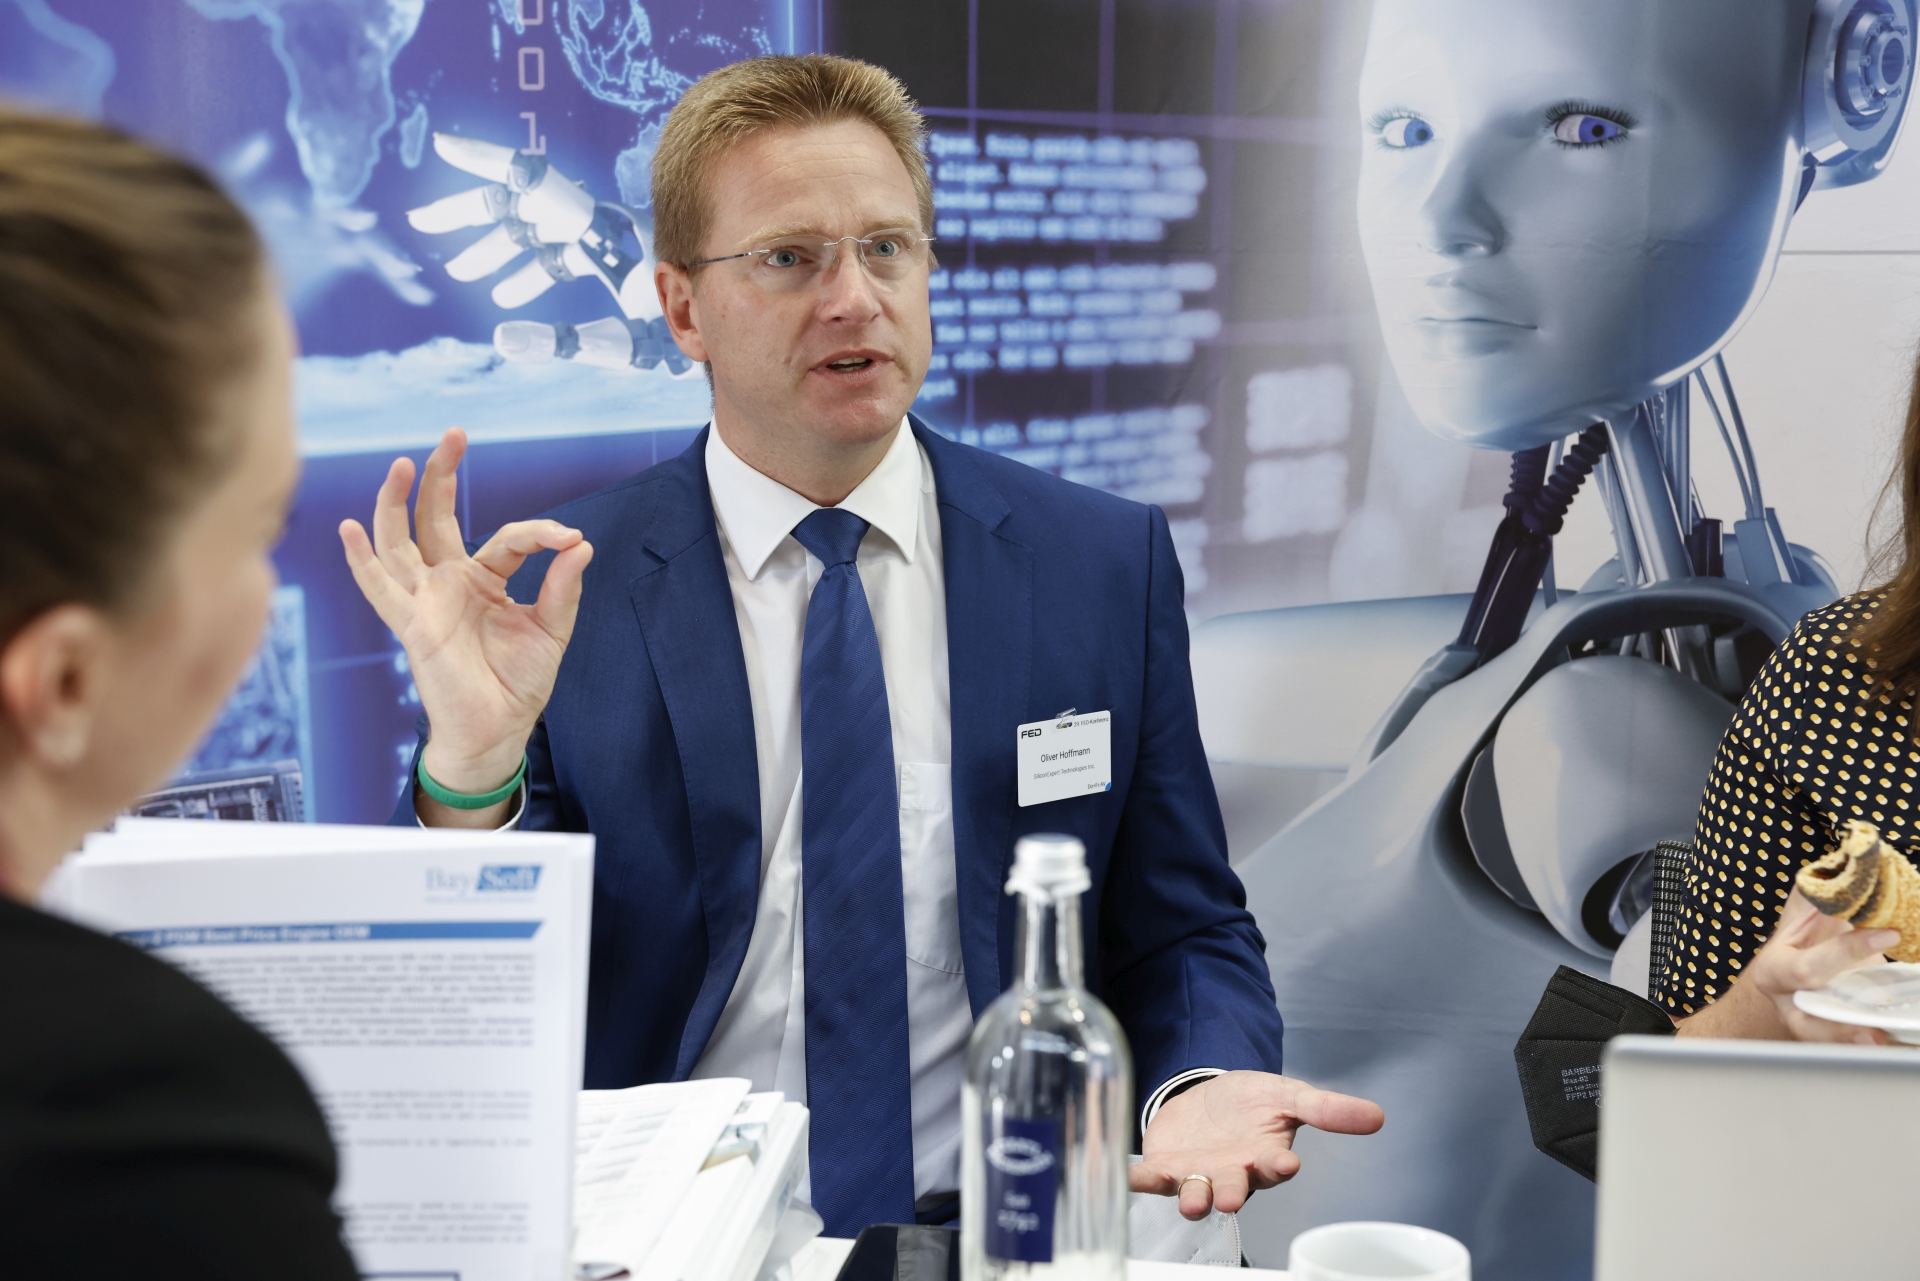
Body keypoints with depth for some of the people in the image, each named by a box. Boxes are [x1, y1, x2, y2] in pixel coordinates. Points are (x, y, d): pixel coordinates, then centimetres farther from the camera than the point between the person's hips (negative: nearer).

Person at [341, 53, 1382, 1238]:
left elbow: (1187, 938, 9)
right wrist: (470, 767, -19)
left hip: (1002, 1230, 2)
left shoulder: (1108, 563, 5)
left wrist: (1203, 1085, -13)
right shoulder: (551, 591, 0)